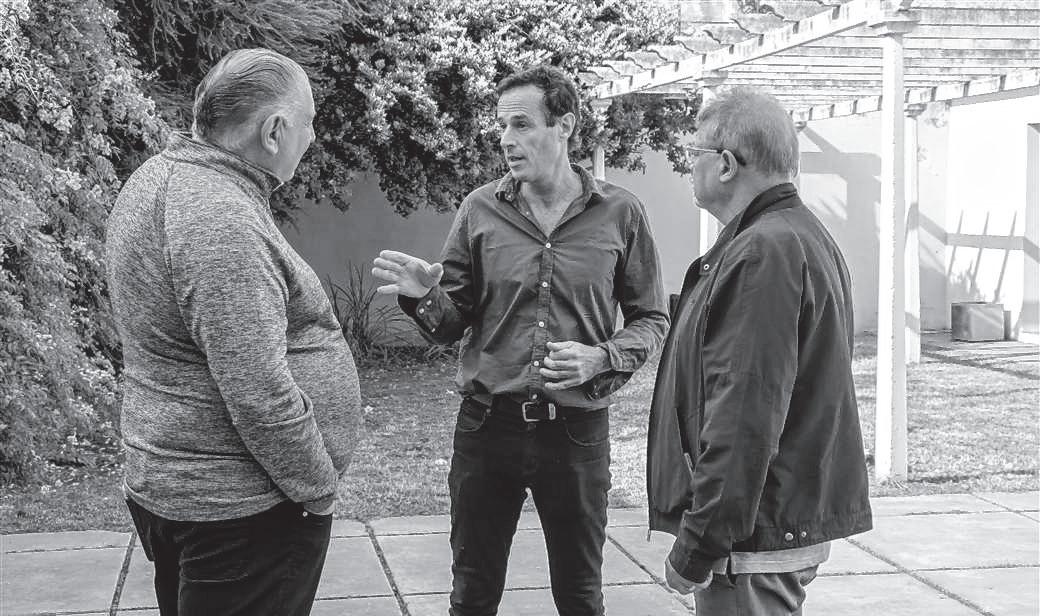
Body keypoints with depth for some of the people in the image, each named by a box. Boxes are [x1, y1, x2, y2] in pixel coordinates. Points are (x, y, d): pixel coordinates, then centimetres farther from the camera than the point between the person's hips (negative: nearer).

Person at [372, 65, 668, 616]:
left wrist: (600, 359, -14)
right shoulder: (481, 209, 1)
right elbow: (452, 325, 4)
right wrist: (423, 296, -18)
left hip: (577, 428, -1)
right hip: (487, 425, 1)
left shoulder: (620, 214, -2)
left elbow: (651, 319, 5)